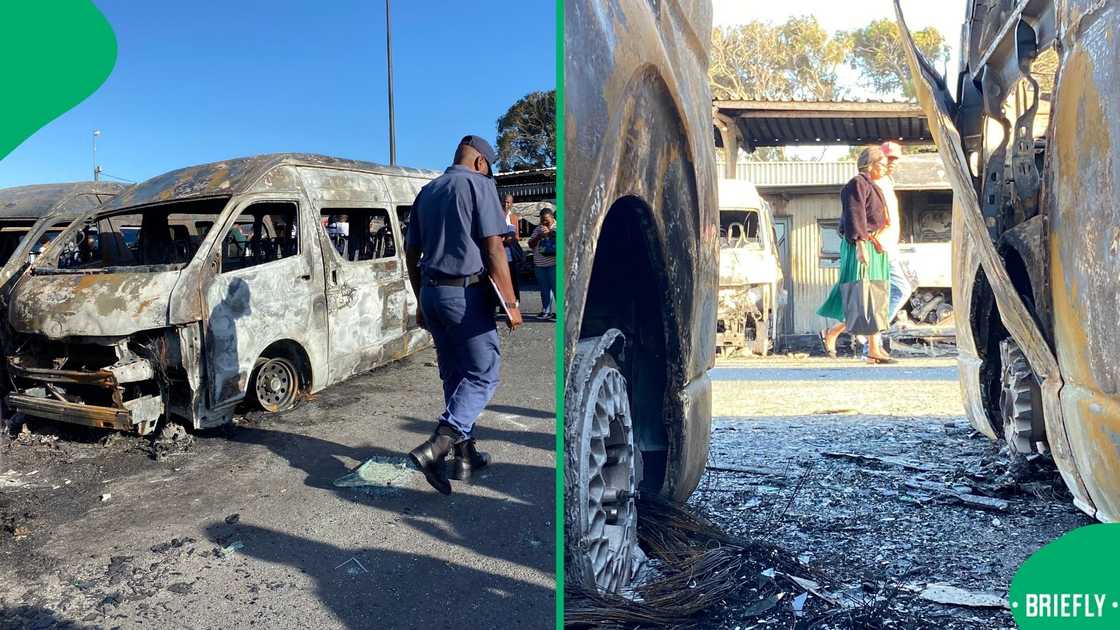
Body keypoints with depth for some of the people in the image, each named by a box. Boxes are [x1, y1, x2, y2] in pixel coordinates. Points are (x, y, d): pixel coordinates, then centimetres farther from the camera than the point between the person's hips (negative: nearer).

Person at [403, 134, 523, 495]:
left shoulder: (427, 191, 17)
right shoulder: (478, 184, -4)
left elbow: (411, 253, 19)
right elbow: (493, 248, -12)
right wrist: (510, 303, -10)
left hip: (431, 292, 8)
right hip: (465, 293, -7)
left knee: (454, 375, 14)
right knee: (484, 373, -1)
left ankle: (465, 456, 20)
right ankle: (436, 446, -16)